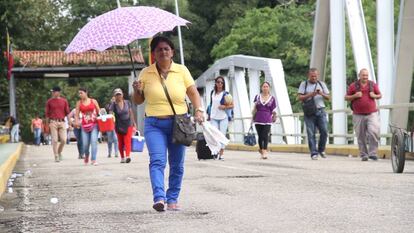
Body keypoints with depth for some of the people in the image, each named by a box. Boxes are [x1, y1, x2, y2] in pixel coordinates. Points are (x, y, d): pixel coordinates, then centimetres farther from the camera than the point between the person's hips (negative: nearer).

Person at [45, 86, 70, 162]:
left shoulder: (64, 101, 8)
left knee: (63, 140, -4)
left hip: (62, 122, 1)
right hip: (53, 122, -1)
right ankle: (56, 156, 1)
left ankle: (59, 152, 22)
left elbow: (67, 112, 11)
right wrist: (47, 124, 3)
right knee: (54, 140, -5)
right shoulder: (49, 101, 4)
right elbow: (47, 113, 7)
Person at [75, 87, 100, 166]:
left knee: (94, 141, -14)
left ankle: (93, 159, -11)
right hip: (84, 125, 1)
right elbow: (76, 114, 4)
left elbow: (99, 112, 9)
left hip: (94, 124, -1)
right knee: (85, 144, -2)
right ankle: (86, 156, 29)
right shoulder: (79, 103, 7)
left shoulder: (93, 101, 6)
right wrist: (76, 122, -14)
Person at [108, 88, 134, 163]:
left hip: (128, 124, 0)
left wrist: (133, 122, 16)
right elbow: (110, 114, -16)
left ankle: (128, 156, -28)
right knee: (120, 142, 8)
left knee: (127, 140, -15)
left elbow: (131, 113, 11)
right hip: (119, 125, 0)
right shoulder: (113, 104, -6)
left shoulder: (127, 103, 0)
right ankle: (122, 157, 20)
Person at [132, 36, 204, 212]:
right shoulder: (146, 73, 5)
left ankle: (172, 199, 16)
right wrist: (137, 91, -11)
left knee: (177, 164, 5)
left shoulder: (182, 70, 6)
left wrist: (198, 110, -11)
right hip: (154, 124, -1)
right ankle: (159, 197, -28)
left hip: (179, 123, 1)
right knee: (157, 160, -18)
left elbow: (193, 93, 6)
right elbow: (138, 101, 11)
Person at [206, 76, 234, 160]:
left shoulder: (226, 94, -2)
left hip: (223, 117, -3)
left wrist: (225, 107, -19)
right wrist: (209, 115, 19)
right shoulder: (212, 93, 10)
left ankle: (221, 154, 1)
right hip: (214, 117, 3)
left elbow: (232, 105, -2)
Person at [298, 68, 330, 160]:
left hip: (320, 110, 2)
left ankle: (321, 150, 14)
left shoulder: (322, 84, 15)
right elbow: (300, 97, -1)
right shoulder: (304, 84, 8)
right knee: (311, 133, -5)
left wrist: (322, 94, -9)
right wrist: (310, 95, -14)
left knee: (324, 131, -5)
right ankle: (314, 153, -2)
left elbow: (328, 97, 12)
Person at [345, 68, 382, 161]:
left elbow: (379, 95, 18)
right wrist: (355, 96, -11)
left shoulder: (373, 85, 9)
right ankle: (364, 155, 12)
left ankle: (372, 153, -8)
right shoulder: (353, 86, 4)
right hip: (358, 115, 0)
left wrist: (374, 96, -5)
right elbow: (346, 98, 7)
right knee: (361, 136, 1)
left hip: (372, 113, 0)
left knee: (374, 132, -17)